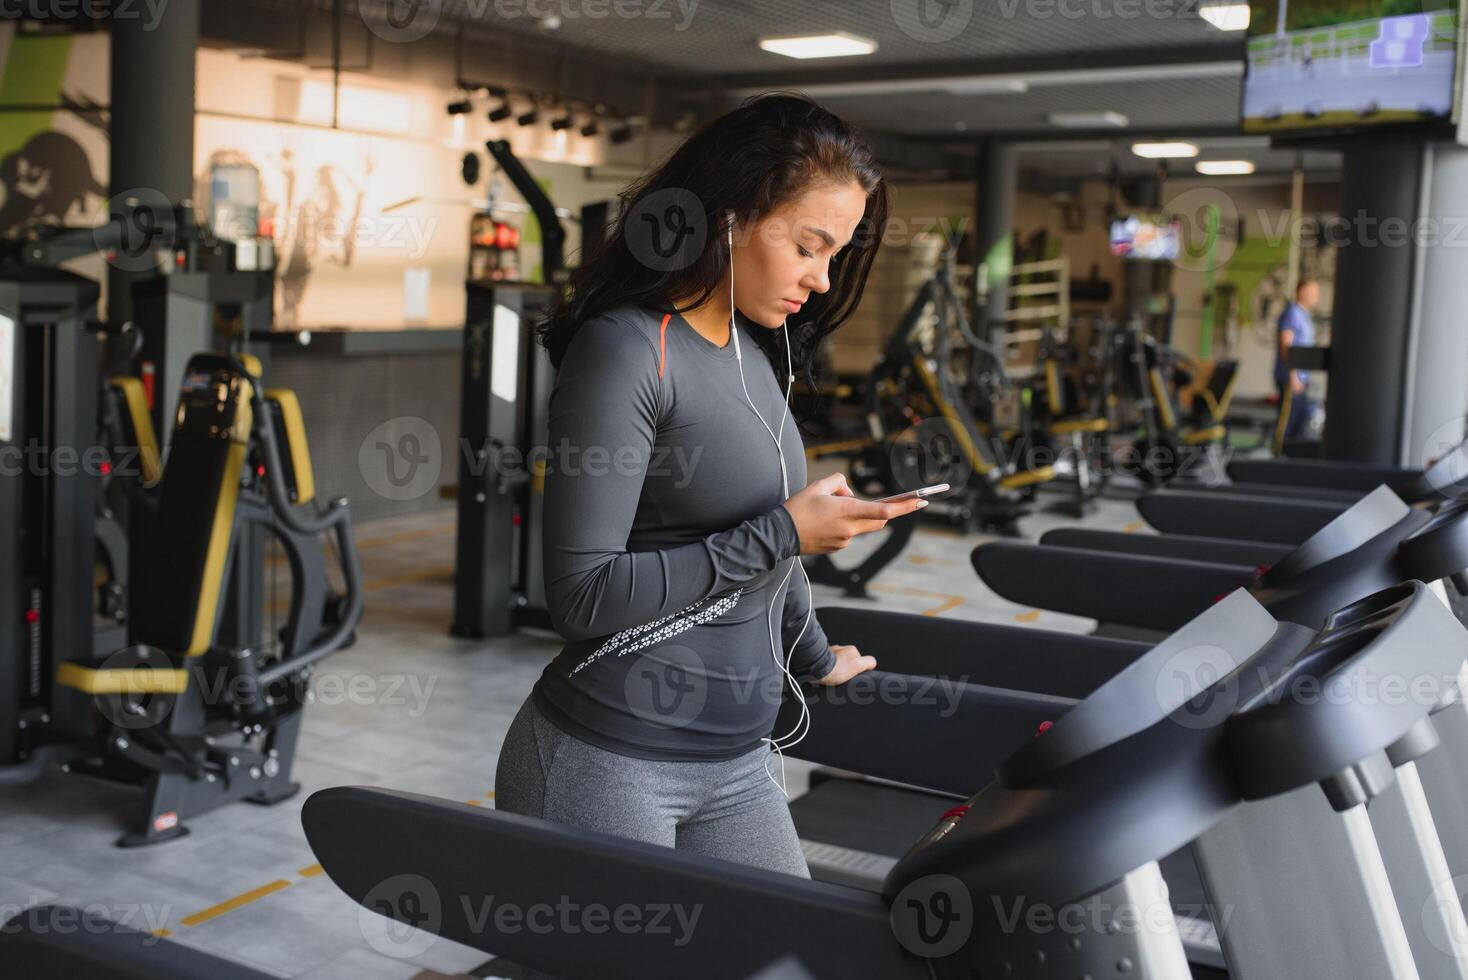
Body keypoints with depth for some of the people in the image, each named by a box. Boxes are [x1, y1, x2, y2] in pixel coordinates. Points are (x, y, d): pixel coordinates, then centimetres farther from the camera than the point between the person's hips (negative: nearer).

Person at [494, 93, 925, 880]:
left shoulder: (757, 352, 10)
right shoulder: (624, 351, -16)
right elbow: (582, 595, -20)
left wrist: (814, 660, 31)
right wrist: (783, 534, -18)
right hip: (607, 764, -8)